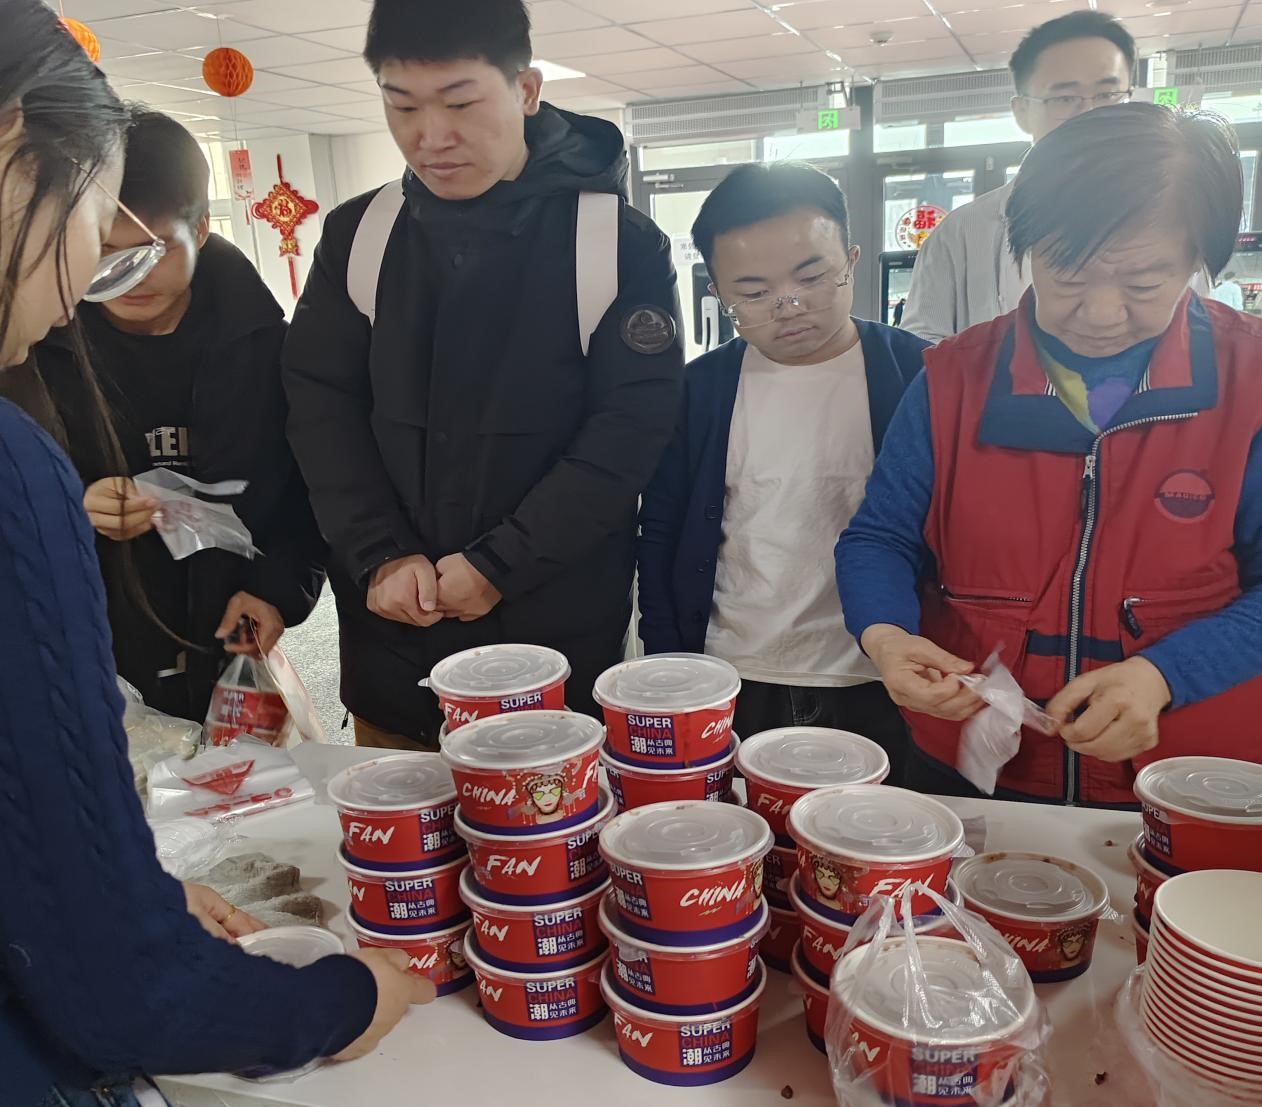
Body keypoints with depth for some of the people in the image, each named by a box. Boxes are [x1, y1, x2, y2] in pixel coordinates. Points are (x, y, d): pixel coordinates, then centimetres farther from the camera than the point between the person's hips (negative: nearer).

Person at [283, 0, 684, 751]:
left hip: (557, 638, -3)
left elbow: (634, 424, -11)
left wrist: (498, 565, -15)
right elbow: (318, 401, 3)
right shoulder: (357, 235, 4)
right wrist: (380, 556, -10)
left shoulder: (620, 243, -6)